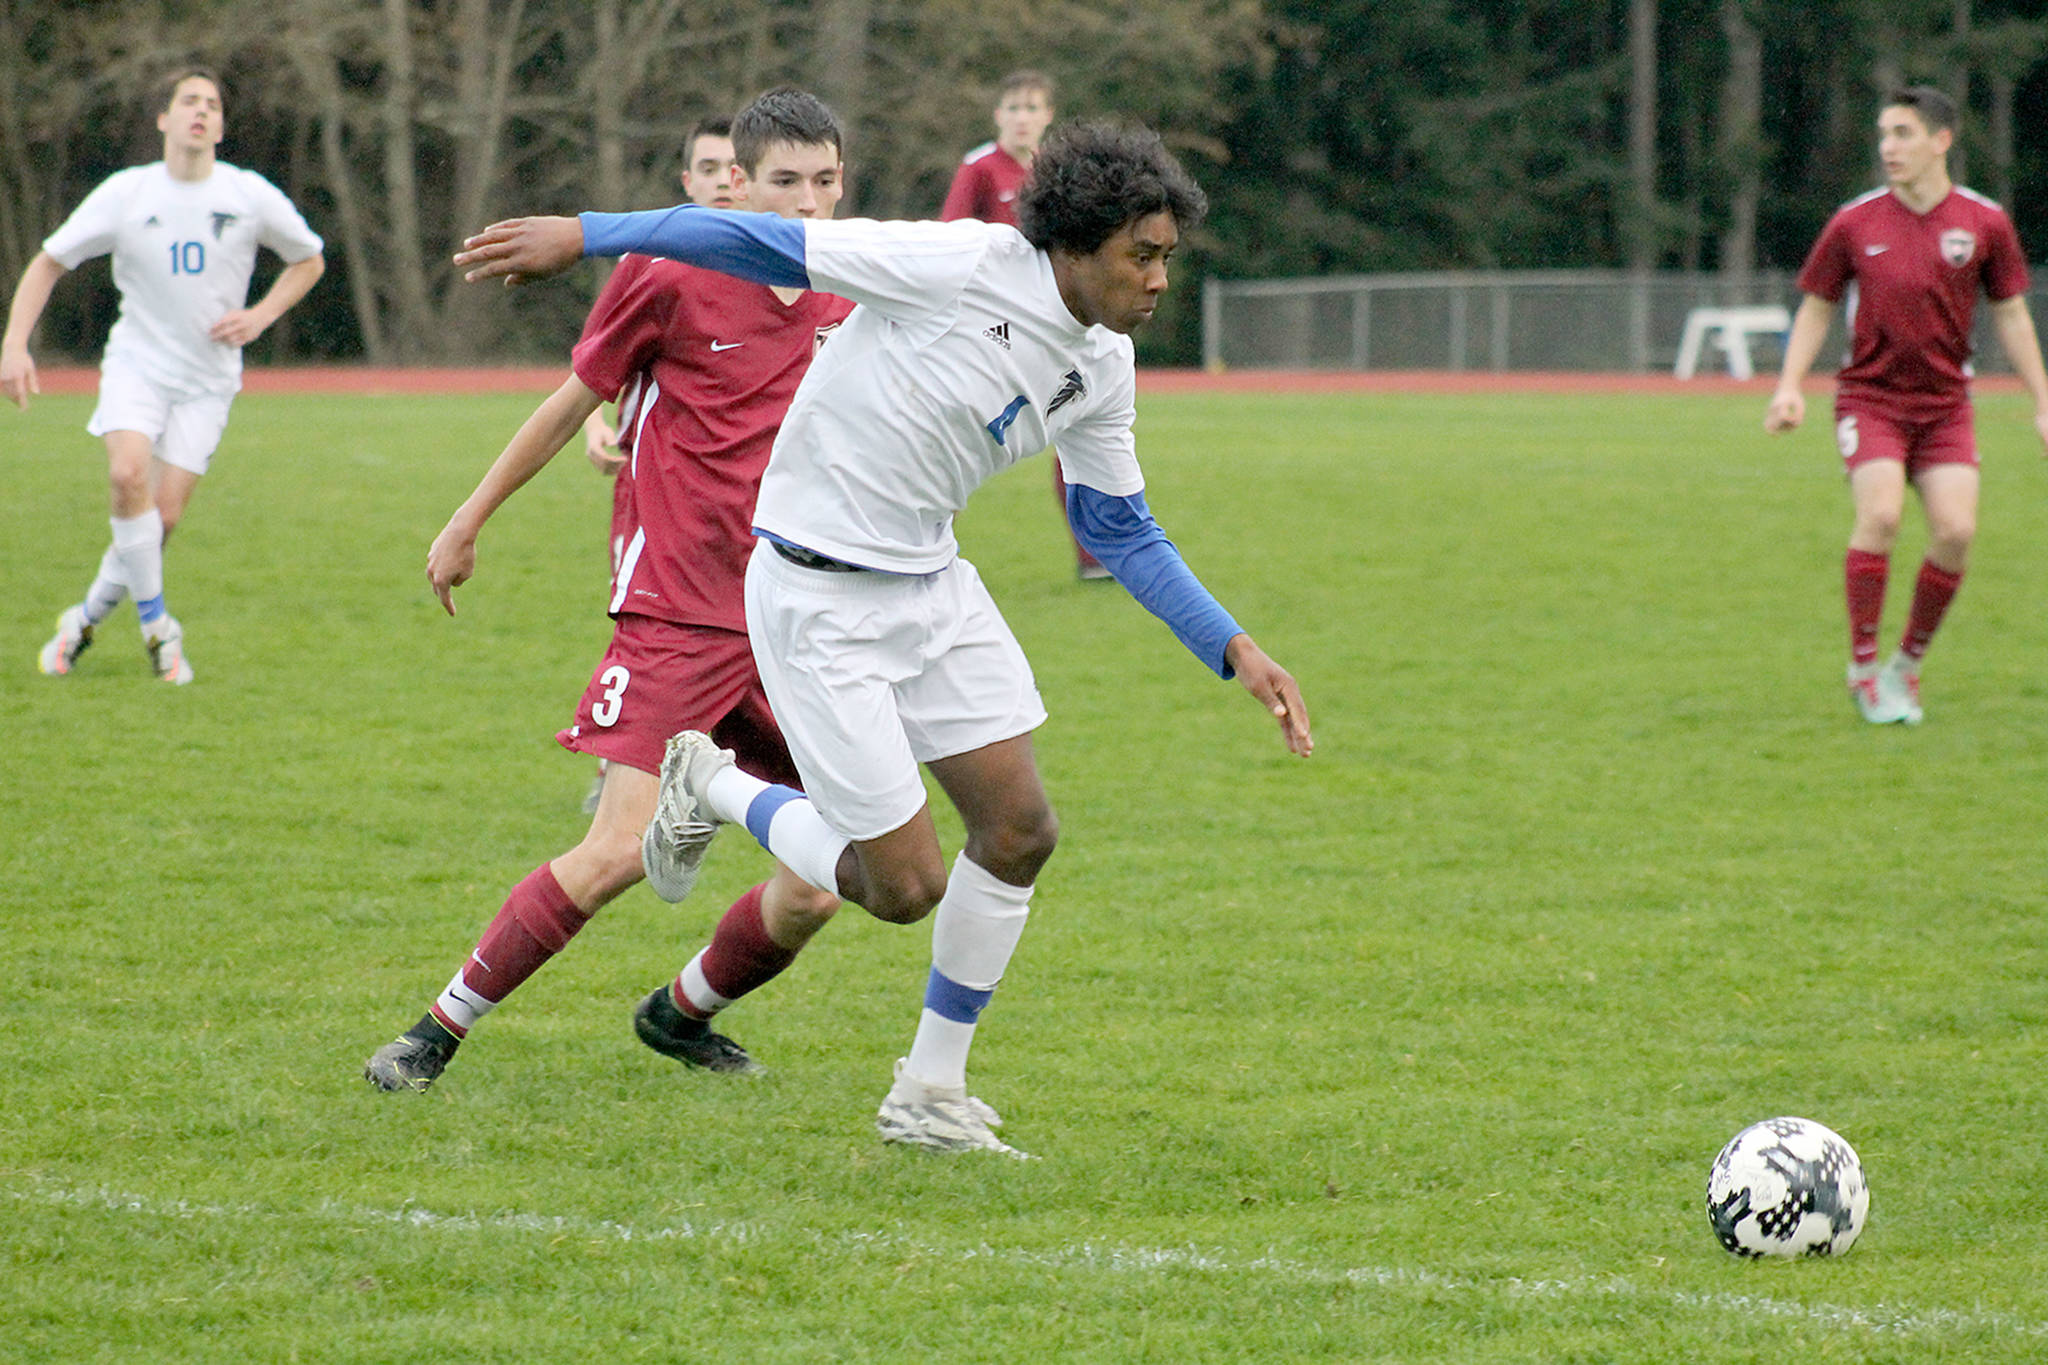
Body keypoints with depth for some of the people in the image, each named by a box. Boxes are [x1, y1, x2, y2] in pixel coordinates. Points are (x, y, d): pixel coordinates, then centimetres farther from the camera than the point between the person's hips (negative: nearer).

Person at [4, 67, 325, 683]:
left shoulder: (251, 197, -3)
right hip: (137, 362, -1)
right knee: (128, 475, -27)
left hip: (207, 378, 1)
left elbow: (308, 260, 14)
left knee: (163, 517, -7)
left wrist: (260, 315, -4)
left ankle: (86, 618, 16)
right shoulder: (125, 194, -5)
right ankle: (156, 625, -12)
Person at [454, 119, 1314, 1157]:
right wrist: (582, 236, -18)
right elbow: (771, 248, -17)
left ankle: (929, 1096, 16)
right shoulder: (963, 266, -21)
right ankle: (712, 789, 20)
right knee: (907, 886, -7)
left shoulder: (1102, 369, 2)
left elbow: (1121, 531, 15)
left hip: (929, 584, 8)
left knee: (1019, 830, 0)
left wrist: (1234, 653, 8)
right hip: (817, 597, -8)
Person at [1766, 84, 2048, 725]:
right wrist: (1789, 387, -4)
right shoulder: (1855, 224, -2)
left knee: (1955, 529, -14)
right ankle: (1863, 666, -8)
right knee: (1880, 514, -23)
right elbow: (1817, 306, 8)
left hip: (1945, 402, 1)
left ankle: (1908, 664, 7)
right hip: (1870, 399, -1)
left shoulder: (1984, 223, 0)